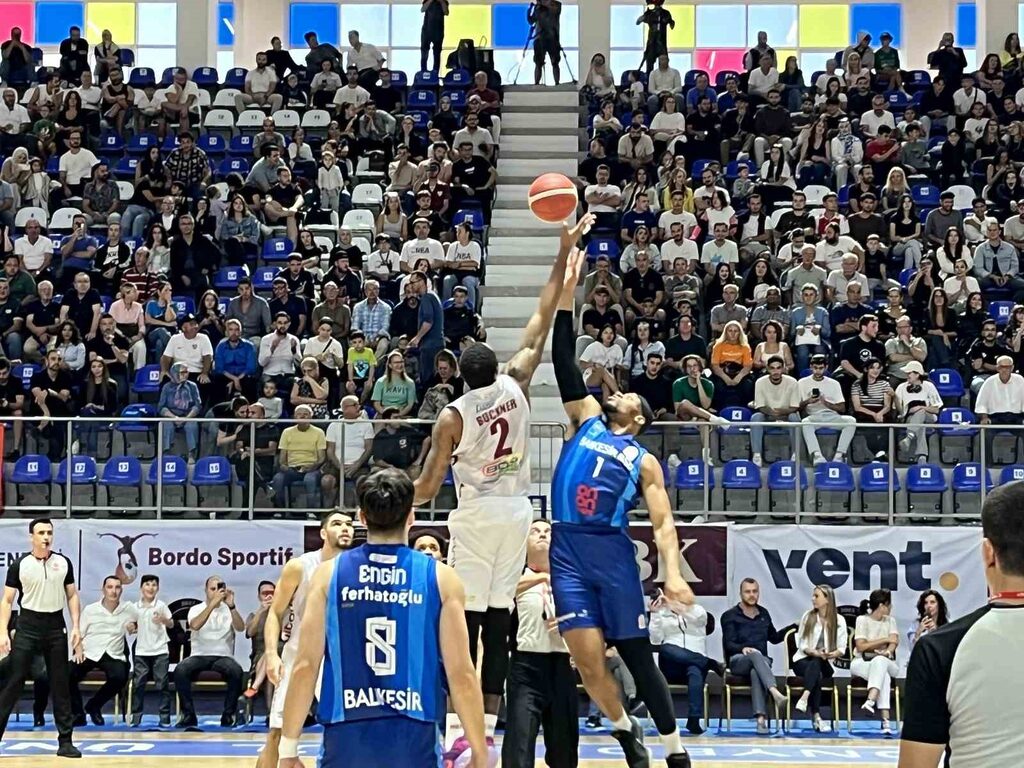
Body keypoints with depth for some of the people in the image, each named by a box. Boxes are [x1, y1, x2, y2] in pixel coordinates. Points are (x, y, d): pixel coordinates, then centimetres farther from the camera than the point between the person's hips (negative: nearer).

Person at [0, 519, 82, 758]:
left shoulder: (63, 563, 4)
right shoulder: (19, 565, -3)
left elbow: (72, 596, 9)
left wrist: (76, 627, 0)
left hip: (56, 626, 2)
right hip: (28, 625, -2)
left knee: (61, 685, 3)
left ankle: (65, 741, 8)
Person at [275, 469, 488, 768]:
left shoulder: (329, 573, 3)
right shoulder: (440, 578, 1)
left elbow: (305, 666, 0)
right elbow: (461, 673, -2)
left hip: (346, 737, 1)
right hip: (414, 739, -1)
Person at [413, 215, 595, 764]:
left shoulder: (452, 416, -7)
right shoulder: (516, 386, 0)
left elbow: (427, 487, -4)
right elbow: (541, 324, 6)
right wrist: (563, 254, 9)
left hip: (476, 513, -3)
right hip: (516, 510, 3)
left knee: (466, 619, -3)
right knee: (500, 620, 6)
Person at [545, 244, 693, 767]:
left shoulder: (644, 461, 9)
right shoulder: (586, 420, 15)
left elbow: (663, 523, 2)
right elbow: (565, 366, 8)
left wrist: (672, 573, -15)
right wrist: (566, 296, 1)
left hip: (611, 553, -2)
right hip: (567, 552, 2)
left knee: (637, 656, 2)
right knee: (588, 660, -3)